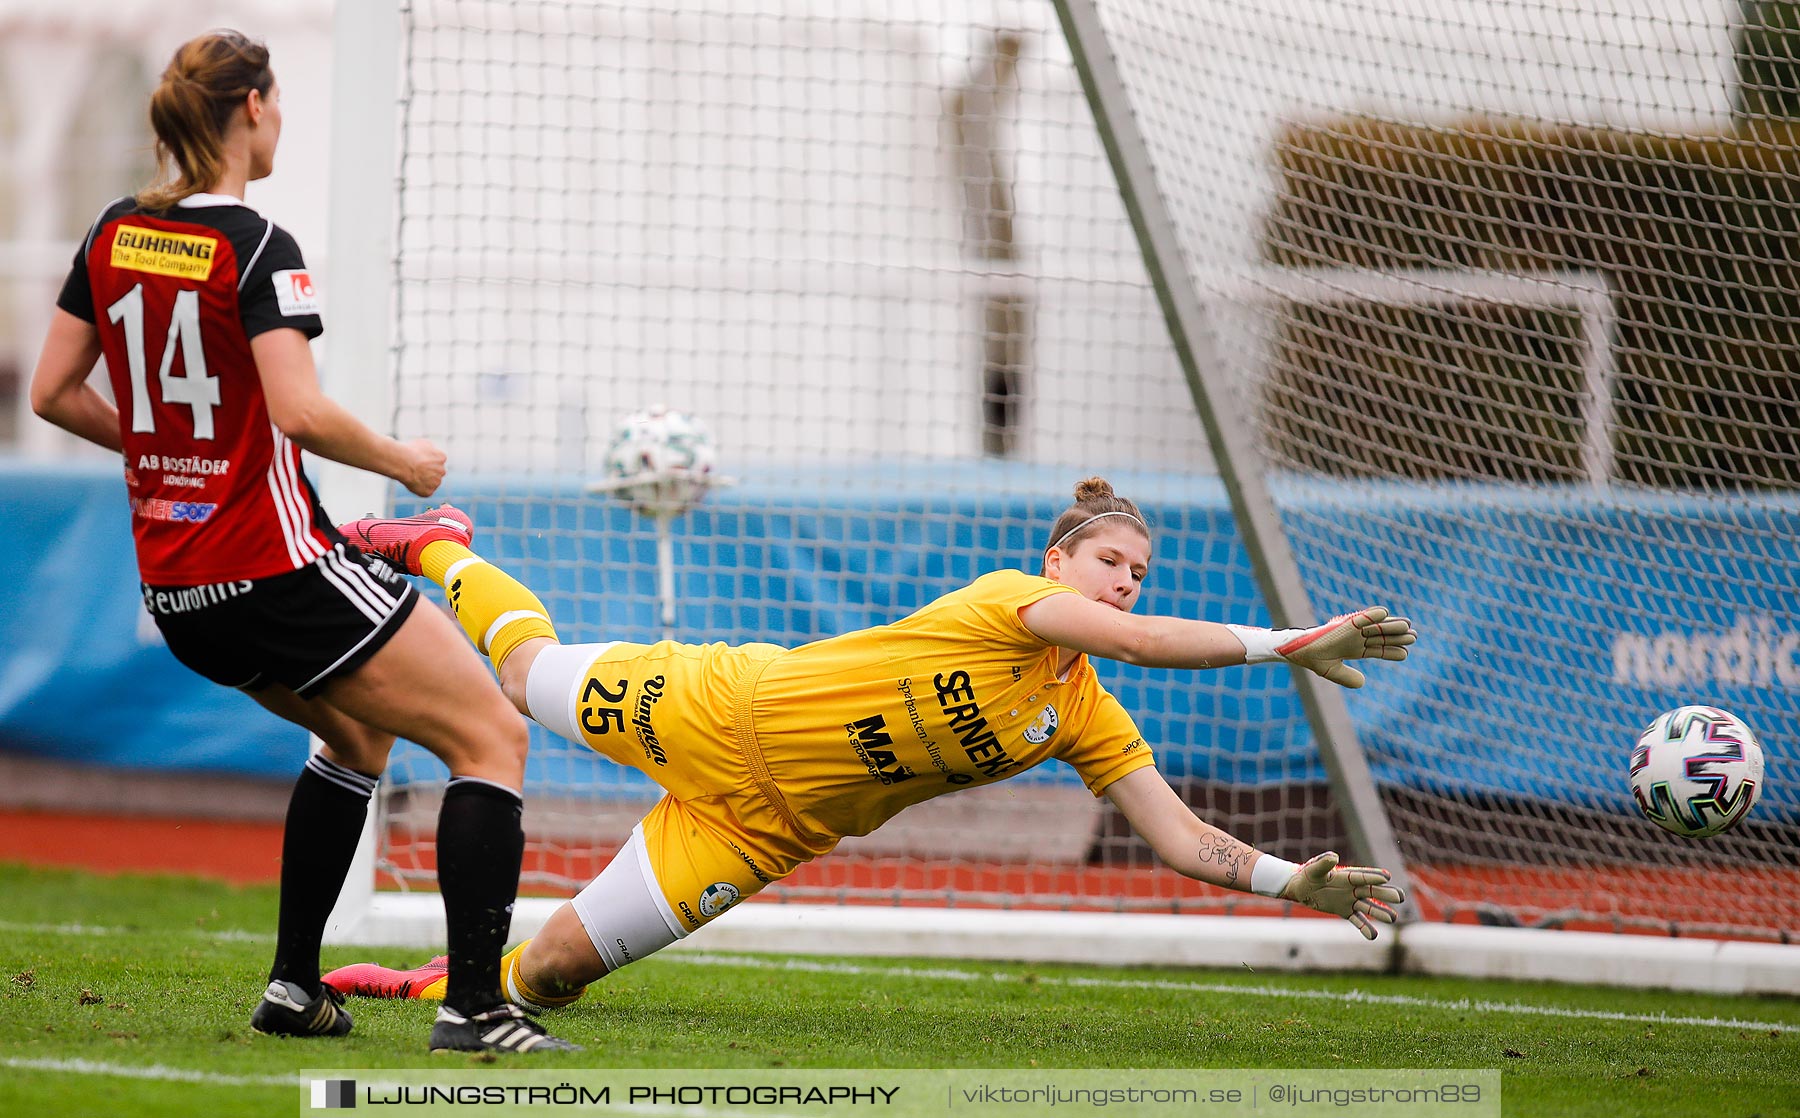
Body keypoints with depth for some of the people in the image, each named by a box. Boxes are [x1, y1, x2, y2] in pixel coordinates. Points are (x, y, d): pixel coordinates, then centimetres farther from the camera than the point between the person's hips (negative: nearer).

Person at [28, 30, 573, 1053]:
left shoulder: (115, 236, 7)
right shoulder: (255, 247, -15)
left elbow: (53, 393, 13)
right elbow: (299, 412, -24)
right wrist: (405, 462, -7)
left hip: (174, 586, 8)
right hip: (277, 569, -8)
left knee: (359, 733, 30)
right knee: (492, 736, -1)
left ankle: (295, 986, 23)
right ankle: (473, 1003, -12)